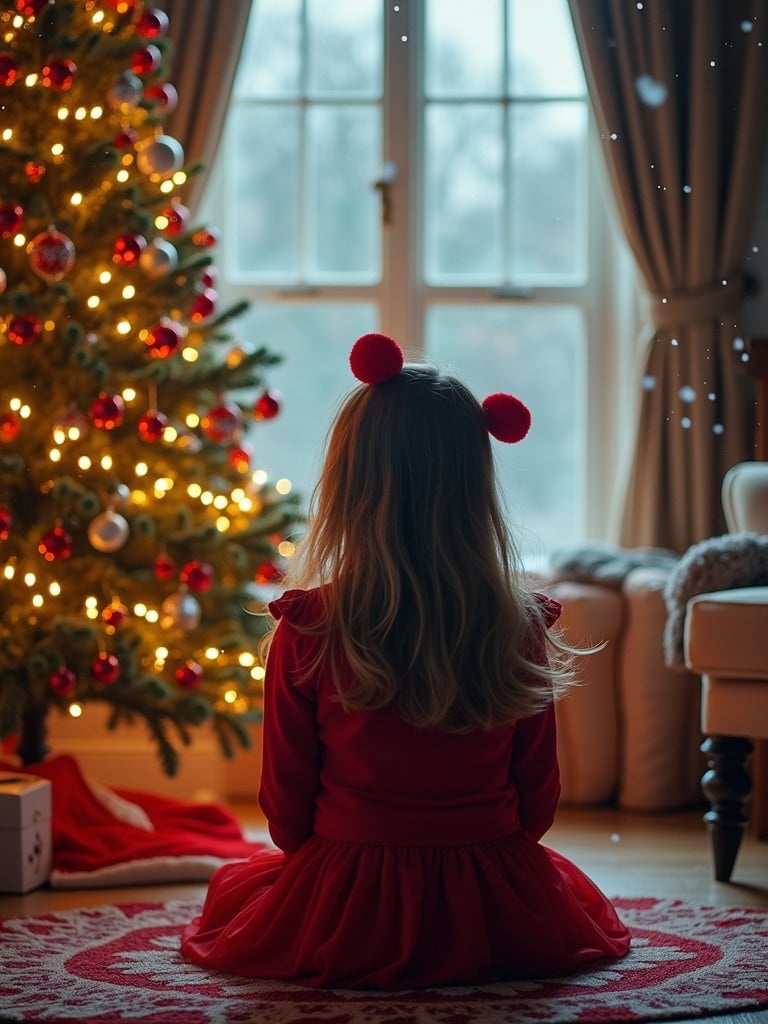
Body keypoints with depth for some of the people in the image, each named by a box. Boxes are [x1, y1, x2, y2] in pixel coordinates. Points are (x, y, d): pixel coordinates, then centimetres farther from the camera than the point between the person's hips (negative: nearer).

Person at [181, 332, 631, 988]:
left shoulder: (306, 633, -19)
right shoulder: (522, 630, -14)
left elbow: (286, 810, -10)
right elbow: (538, 802, -5)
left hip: (348, 916, -1)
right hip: (493, 916, 1)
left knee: (232, 889, 29)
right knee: (569, 886, 34)